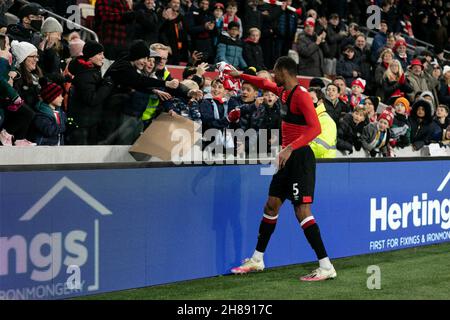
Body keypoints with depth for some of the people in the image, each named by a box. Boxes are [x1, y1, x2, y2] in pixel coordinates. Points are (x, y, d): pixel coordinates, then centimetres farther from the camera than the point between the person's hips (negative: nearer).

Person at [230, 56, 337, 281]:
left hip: (300, 157, -10)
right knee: (271, 206, 15)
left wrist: (290, 148, -34)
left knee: (302, 212, -15)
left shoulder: (301, 95, -16)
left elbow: (315, 128, -27)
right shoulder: (284, 92, 12)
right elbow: (265, 84, 34)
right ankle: (257, 260, 27)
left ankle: (326, 267, -13)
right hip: (288, 158, 10)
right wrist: (240, 75, 36)